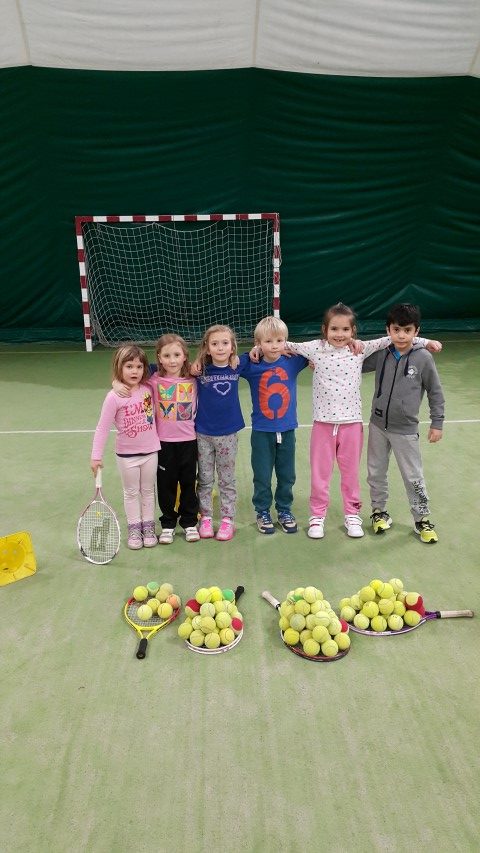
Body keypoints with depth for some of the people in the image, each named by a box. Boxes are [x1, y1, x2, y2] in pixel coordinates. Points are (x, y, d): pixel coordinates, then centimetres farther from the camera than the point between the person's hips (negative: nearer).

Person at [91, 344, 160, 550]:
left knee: (148, 490, 15)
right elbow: (103, 428, -14)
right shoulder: (114, 397, -17)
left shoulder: (148, 388, -7)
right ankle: (134, 529, 26)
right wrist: (96, 456, -15)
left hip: (150, 451, 3)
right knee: (131, 492, 12)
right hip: (127, 454, -3)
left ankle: (148, 527, 30)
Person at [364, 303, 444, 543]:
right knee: (376, 473, 14)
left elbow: (435, 392, -2)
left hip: (405, 430, -3)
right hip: (378, 426, 3)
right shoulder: (381, 354, -4)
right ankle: (379, 510, 33)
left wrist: (437, 423, -2)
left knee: (413, 477, 7)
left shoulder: (423, 358, -10)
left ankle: (422, 519, 23)